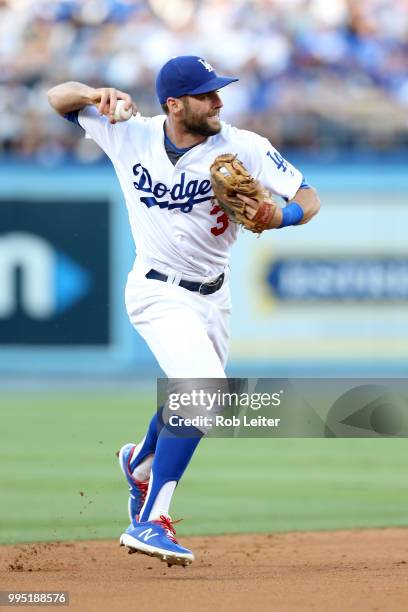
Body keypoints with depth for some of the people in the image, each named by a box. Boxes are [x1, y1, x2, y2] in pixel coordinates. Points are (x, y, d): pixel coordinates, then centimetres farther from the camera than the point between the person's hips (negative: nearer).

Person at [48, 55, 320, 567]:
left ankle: (141, 462, 56)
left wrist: (281, 216, -36)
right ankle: (150, 522, -23)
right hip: (158, 291, -4)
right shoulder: (129, 135, -10)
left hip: (212, 295, 4)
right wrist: (99, 94, -21)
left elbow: (308, 198, -14)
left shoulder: (243, 147, -13)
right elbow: (59, 98, 1)